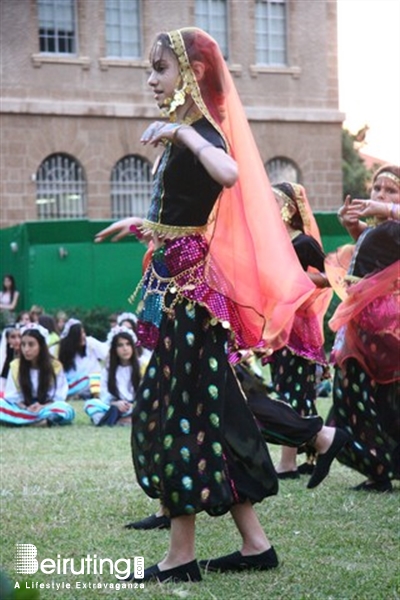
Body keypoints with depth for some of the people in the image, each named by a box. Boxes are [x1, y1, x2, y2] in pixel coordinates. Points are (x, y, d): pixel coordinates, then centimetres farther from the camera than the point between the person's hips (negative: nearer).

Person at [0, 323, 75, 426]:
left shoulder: (55, 366, -4)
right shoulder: (15, 366, 0)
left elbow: (58, 397, -7)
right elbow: (12, 396, -3)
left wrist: (42, 407, -26)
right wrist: (26, 408, -22)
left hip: (46, 408, -1)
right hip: (23, 409, 2)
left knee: (66, 410, -34)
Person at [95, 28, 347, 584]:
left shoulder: (201, 133, -14)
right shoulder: (186, 135, 14)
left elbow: (229, 174, -38)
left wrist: (185, 135, -33)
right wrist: (144, 225, 31)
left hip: (188, 290, -10)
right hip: (182, 283, 10)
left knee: (175, 414, -5)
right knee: (211, 412, 11)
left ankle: (181, 557, 2)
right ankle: (255, 544, 17)